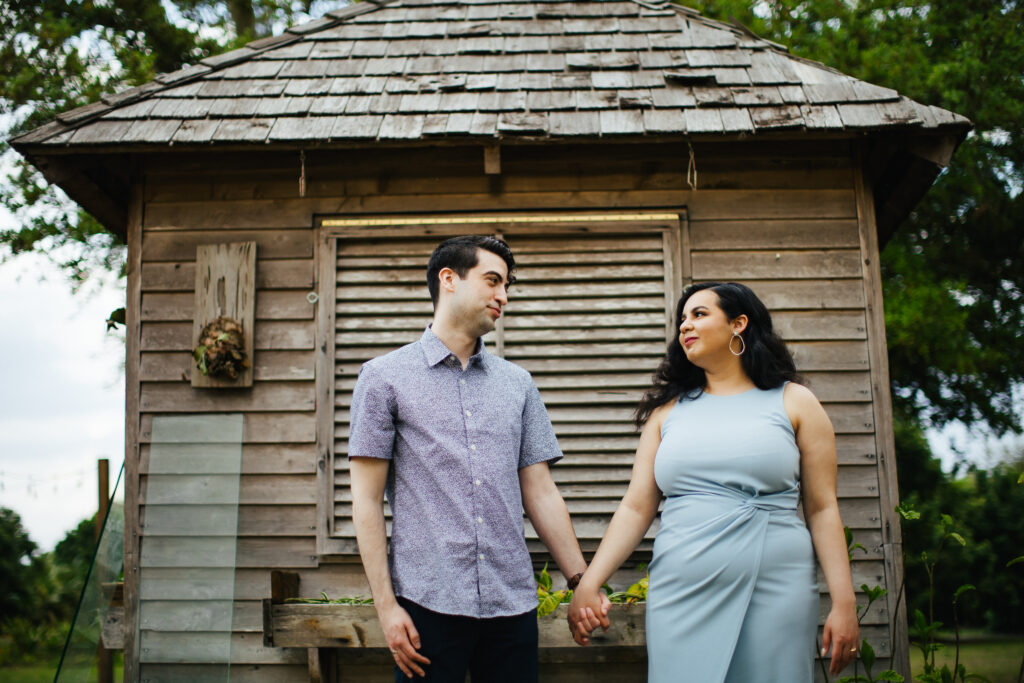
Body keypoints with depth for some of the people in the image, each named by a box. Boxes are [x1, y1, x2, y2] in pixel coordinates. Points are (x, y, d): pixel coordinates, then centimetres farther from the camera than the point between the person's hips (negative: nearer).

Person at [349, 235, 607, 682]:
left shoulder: (518, 384, 11)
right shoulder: (384, 377, 1)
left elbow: (540, 493, 12)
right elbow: (367, 499, -2)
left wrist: (582, 580, 6)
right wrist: (385, 604, -8)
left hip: (513, 604, 3)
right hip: (428, 605, -3)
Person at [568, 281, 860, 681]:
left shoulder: (793, 403, 7)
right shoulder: (668, 409, 12)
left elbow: (822, 509, 3)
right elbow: (636, 507, 7)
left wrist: (843, 603, -4)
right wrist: (588, 582, -4)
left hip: (774, 594, -1)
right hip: (681, 597, 2)